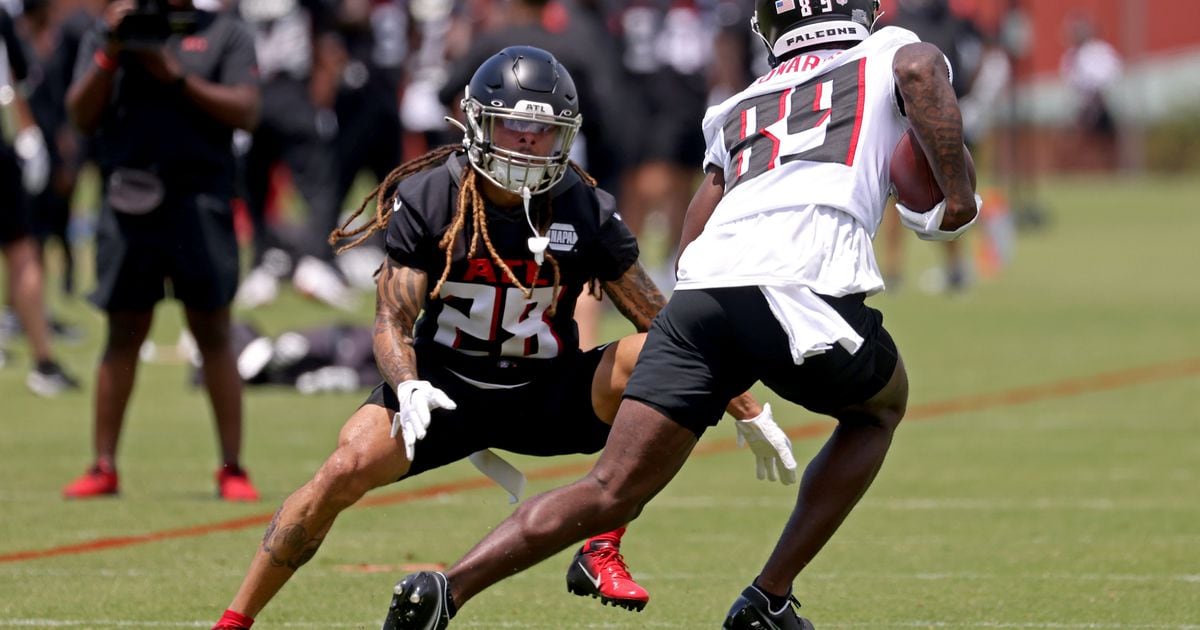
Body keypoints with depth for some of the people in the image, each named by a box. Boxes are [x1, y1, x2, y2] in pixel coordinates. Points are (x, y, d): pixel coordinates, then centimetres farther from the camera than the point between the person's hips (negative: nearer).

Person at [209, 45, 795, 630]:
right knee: (348, 468, -27)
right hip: (445, 385, -1)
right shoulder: (427, 198, -11)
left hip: (545, 395, 1)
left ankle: (601, 554, -18)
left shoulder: (585, 211, -8)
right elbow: (393, 319, -14)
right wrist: (408, 389, -38)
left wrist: (750, 412, -4)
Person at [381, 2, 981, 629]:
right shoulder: (886, 54, 23)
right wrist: (957, 195, 5)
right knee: (878, 410, 29)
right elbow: (920, 69, -3)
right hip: (805, 290, -3)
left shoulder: (739, 107, 33)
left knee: (612, 491, 4)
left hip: (698, 294, 4)